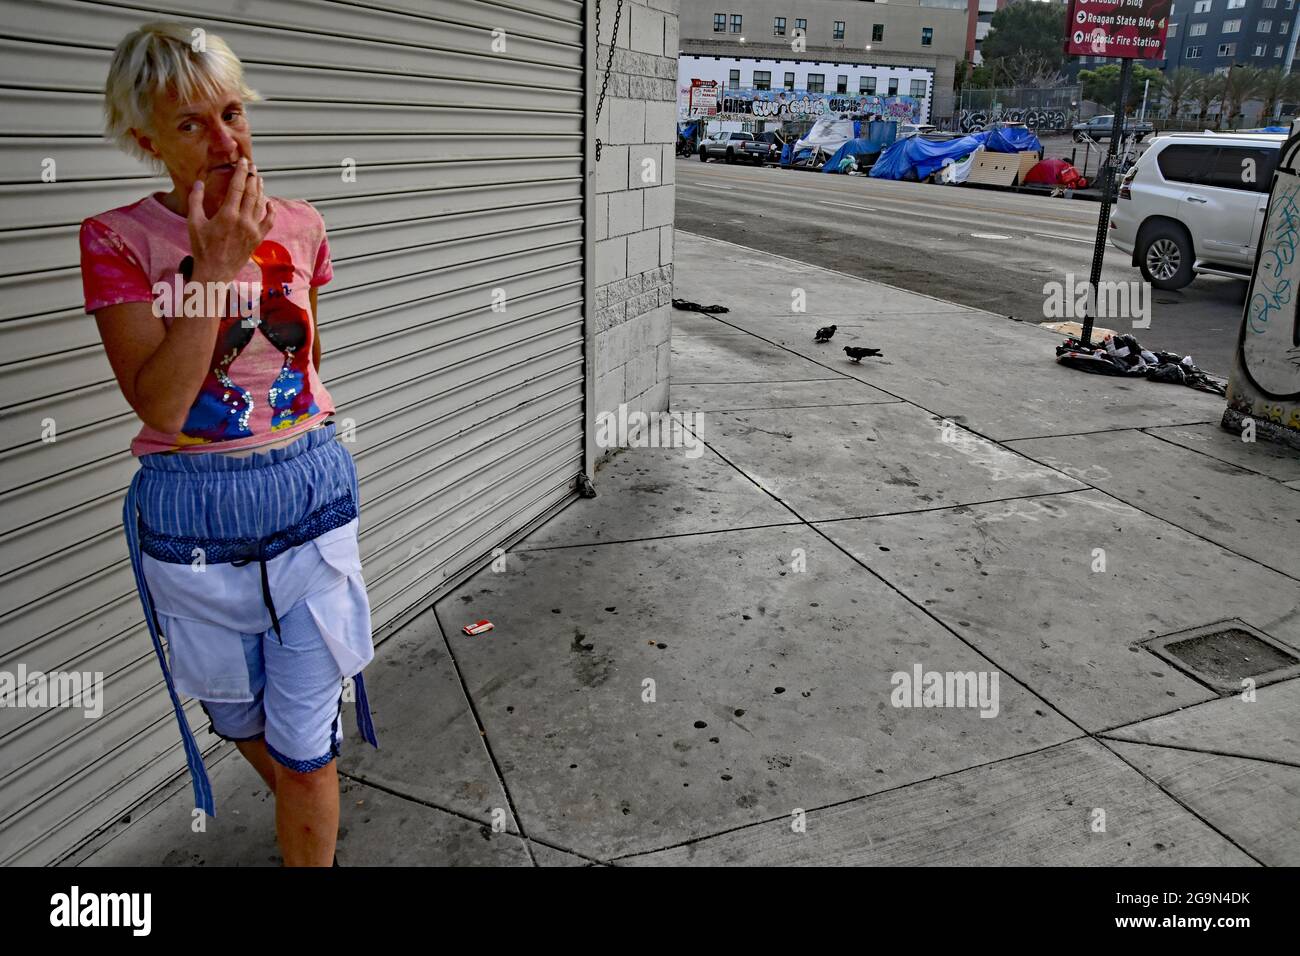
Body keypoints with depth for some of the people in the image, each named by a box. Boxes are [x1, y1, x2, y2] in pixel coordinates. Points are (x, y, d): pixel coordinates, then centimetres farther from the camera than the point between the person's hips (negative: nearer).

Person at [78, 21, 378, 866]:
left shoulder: (300, 226, -1)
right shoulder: (117, 239, -9)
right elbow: (159, 404, -19)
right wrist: (216, 264, -21)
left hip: (309, 490, 1)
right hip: (194, 517, 0)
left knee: (305, 745, 6)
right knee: (239, 717, 23)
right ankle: (306, 808, 53)